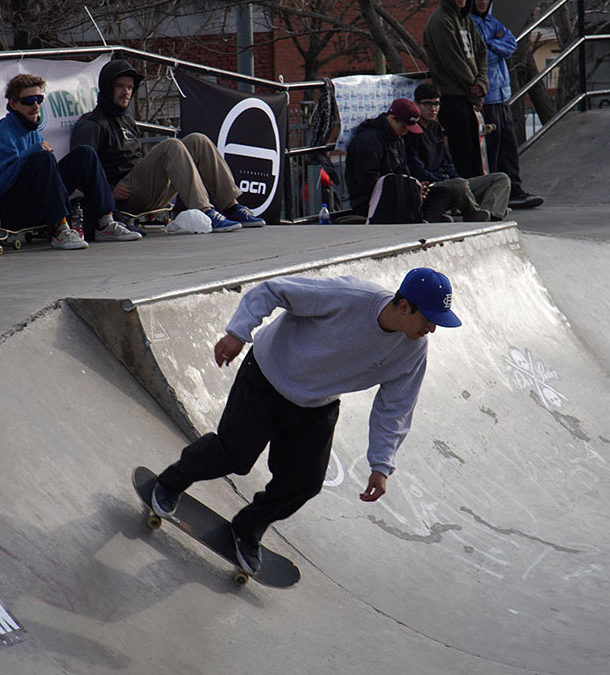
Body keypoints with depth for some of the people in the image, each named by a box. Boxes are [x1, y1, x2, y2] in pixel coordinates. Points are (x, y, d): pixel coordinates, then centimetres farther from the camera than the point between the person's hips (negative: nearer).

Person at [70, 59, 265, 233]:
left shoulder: (127, 120, 27)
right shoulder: (91, 124, -2)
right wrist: (109, 191, -24)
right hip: (126, 197, -9)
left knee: (198, 141, -3)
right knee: (171, 146, -28)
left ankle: (232, 208, -12)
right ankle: (205, 213, -40)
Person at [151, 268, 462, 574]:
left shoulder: (414, 350, -16)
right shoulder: (346, 297, -33)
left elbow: (392, 408, -4)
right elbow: (271, 291, -24)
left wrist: (381, 465, -9)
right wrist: (238, 333, -32)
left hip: (317, 409, 5)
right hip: (267, 379, -5)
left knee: (303, 482, 0)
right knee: (234, 454, -8)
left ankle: (247, 530, 28)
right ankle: (172, 482, 24)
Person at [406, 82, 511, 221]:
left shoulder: (436, 127, 21)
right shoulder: (412, 132, -6)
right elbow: (416, 171, -14)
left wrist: (457, 177, 4)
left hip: (448, 181, 9)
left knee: (502, 179, -2)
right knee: (461, 184, -41)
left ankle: (487, 214, -30)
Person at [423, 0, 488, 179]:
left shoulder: (466, 20, 15)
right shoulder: (440, 20, -12)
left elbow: (481, 52, 15)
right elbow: (453, 62, -16)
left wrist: (481, 82, -3)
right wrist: (473, 90, -9)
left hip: (469, 96, 8)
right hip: (452, 96, -8)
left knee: (474, 148, 10)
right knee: (462, 150, -8)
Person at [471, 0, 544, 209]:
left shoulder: (492, 22, 17)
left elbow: (511, 44, 3)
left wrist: (490, 46, -10)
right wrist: (497, 49, -6)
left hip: (501, 94, 8)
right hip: (483, 97, -8)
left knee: (508, 145, 8)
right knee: (489, 147, -6)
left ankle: (513, 190, 13)